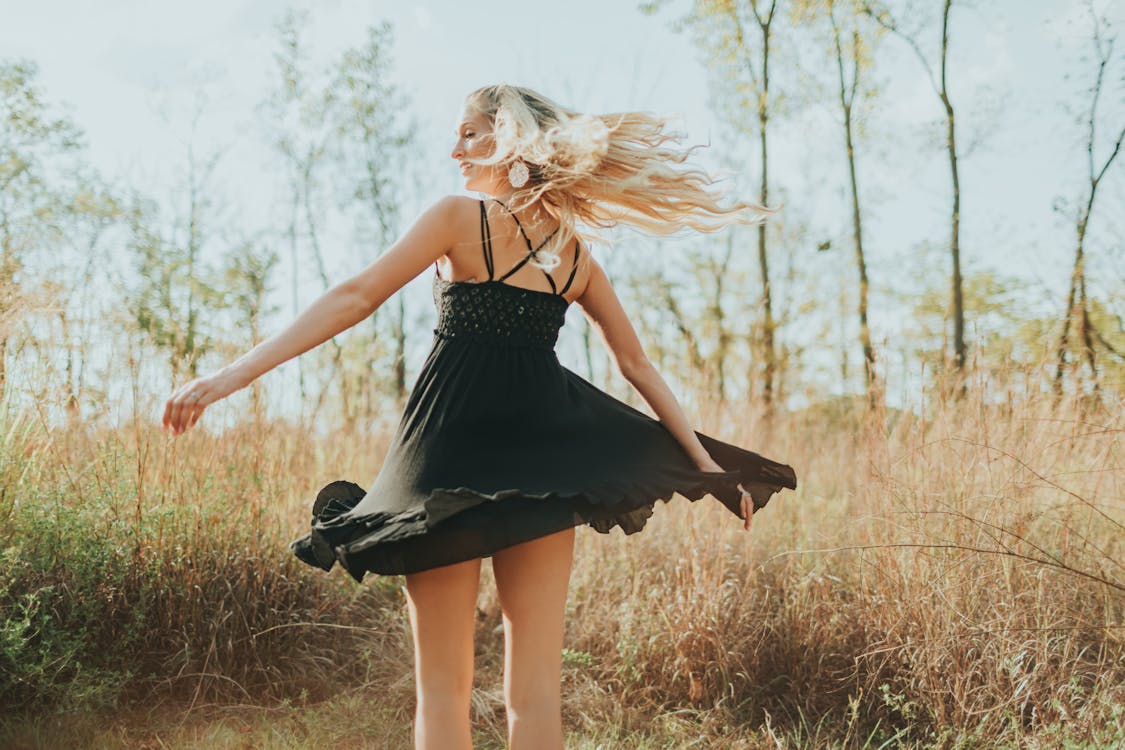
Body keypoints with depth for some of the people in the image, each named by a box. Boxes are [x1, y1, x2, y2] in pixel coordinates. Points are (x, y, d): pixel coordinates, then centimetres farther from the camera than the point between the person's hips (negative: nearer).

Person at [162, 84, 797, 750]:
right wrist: (707, 463, 18)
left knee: (442, 682, 4)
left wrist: (233, 376, -11)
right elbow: (638, 364, 13)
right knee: (536, 685, 7)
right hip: (544, 450, 4)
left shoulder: (461, 216, -1)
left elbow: (355, 298, -9)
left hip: (454, 447, -4)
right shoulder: (576, 251, 13)